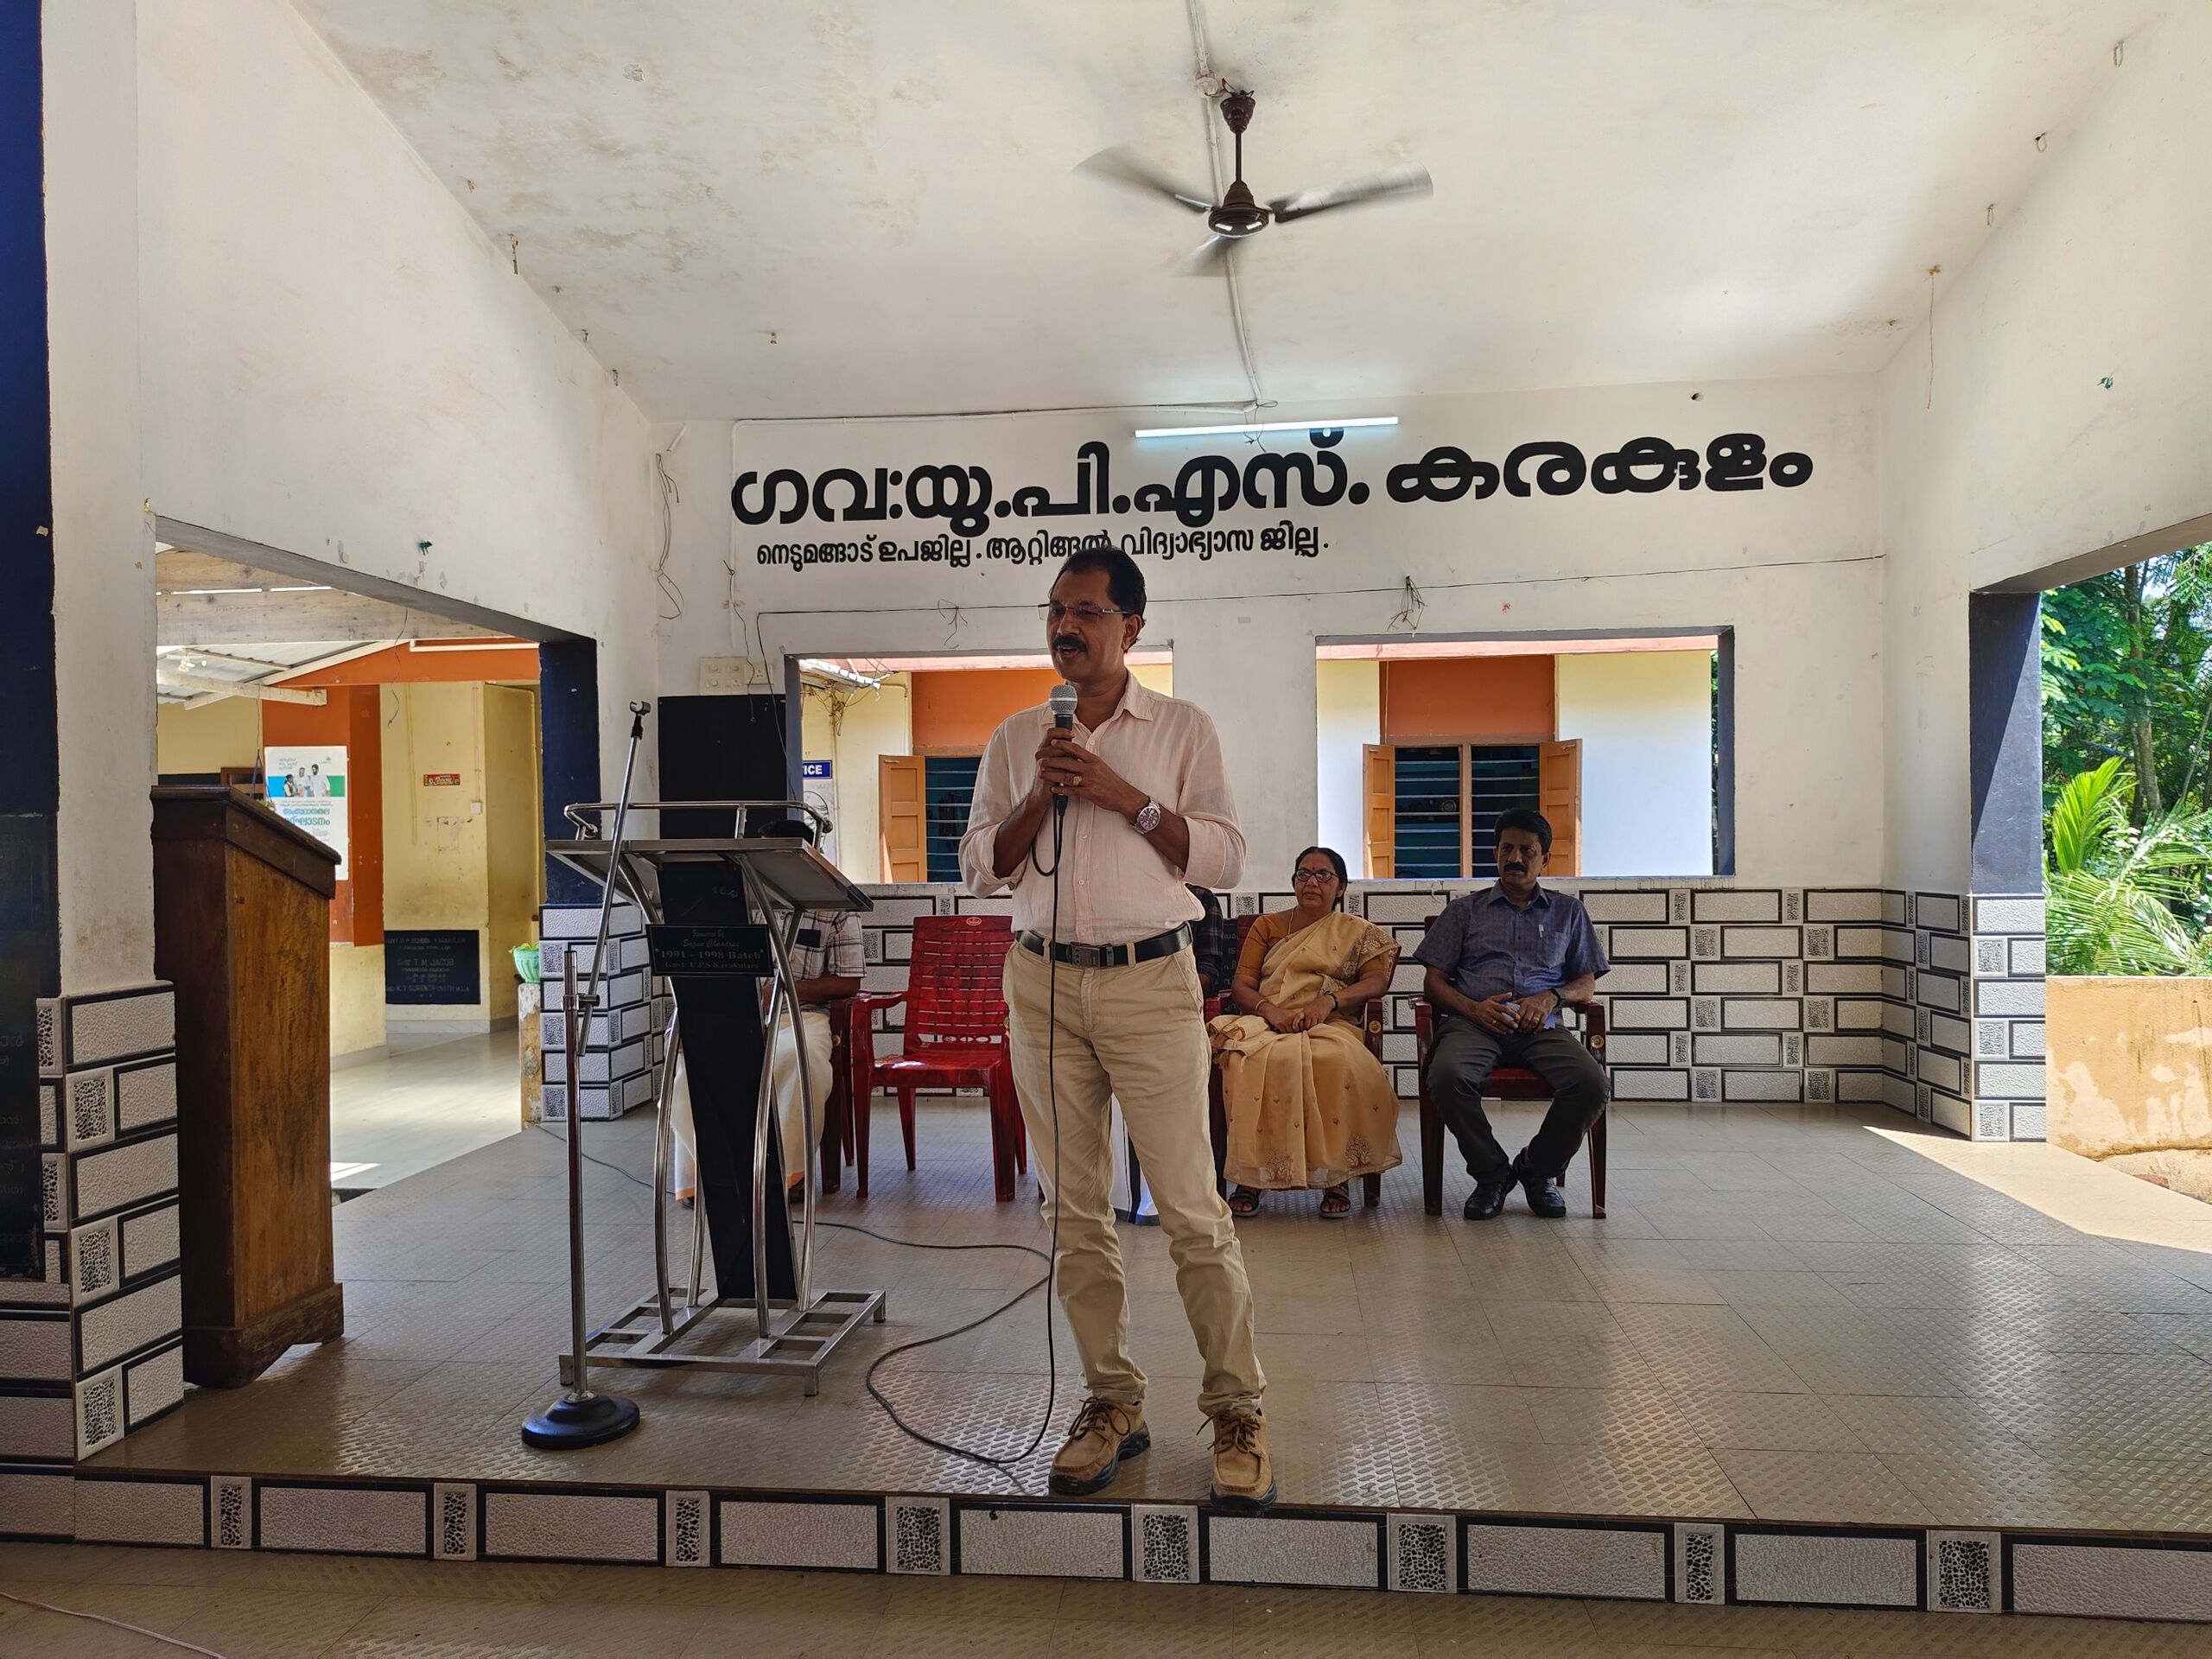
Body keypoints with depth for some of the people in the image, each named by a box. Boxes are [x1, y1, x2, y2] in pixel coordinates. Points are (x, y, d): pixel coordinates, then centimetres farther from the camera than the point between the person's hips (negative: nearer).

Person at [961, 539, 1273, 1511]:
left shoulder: (1182, 729, 4)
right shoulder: (1015, 739, 12)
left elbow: (1225, 859, -3)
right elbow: (980, 870, 9)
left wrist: (1122, 795, -12)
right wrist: (1039, 798, -7)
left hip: (1150, 982, -3)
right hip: (1043, 982, 4)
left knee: (1191, 1207, -4)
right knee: (1074, 1209, 8)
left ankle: (1237, 1413, 9)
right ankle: (1113, 1405, 20)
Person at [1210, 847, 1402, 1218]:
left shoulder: (1358, 932, 19)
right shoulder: (1267, 926, 21)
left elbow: (1377, 980, 2)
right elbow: (1241, 986, 11)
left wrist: (1329, 1000, -15)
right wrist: (1269, 1009, -12)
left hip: (1330, 1026, -1)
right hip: (1268, 1023, 1)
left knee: (1338, 1063, -38)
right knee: (1255, 1062, -36)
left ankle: (1336, 1177, -27)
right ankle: (1251, 1175, -29)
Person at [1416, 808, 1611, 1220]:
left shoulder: (1568, 911, 25)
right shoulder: (1464, 911, 21)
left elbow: (1587, 983, 20)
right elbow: (1433, 982, 13)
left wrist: (1551, 997, -3)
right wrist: (1473, 1008, -8)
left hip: (1541, 1027, 1)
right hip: (1474, 1023, -1)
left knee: (1593, 1084, -29)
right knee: (1447, 1076, -35)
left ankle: (1538, 1167, -2)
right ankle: (1491, 1172, -11)